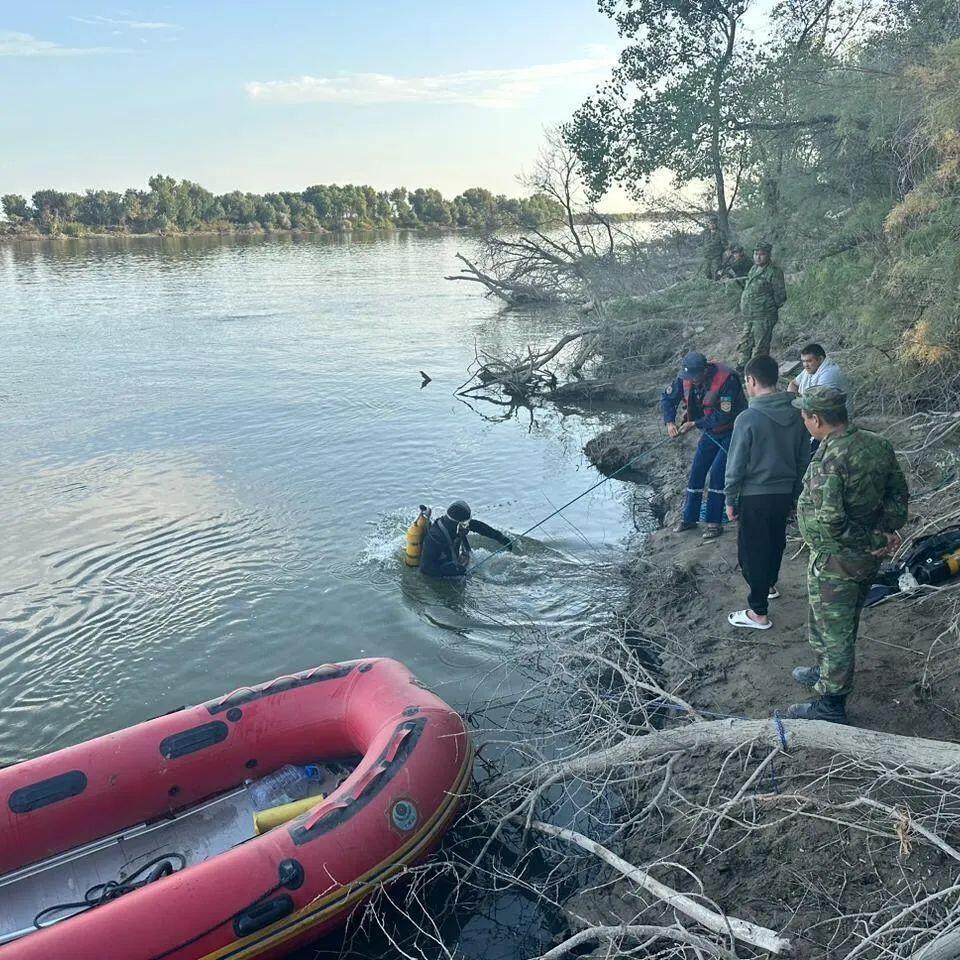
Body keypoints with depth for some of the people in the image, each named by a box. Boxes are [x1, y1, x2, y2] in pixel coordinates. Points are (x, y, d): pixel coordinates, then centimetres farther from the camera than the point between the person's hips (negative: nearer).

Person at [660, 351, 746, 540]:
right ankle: (689, 519, 17)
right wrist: (670, 422, -17)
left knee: (717, 473, -14)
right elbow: (668, 398, -1)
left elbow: (724, 416, -30)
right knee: (696, 472, 6)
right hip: (710, 431, 7)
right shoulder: (686, 377, -11)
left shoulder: (727, 379, -30)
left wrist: (694, 424, -27)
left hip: (731, 431, -6)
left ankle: (714, 523, -5)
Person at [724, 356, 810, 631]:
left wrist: (730, 499, -3)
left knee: (752, 551, 5)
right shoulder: (796, 415, -1)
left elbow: (736, 464, -15)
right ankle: (769, 585, 48)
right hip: (785, 493, 6)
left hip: (755, 496, -6)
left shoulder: (748, 418, -20)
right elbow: (803, 458, 8)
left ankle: (758, 613, 10)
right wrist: (795, 493, 18)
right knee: (775, 543, 26)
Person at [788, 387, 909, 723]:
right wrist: (886, 530, 3)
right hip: (869, 557, 8)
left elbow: (829, 520, -32)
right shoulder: (878, 445, -2)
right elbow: (899, 494, 7)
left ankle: (831, 705, 21)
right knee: (845, 624, 26)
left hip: (836, 562, -8)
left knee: (832, 632, 7)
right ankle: (828, 673, 46)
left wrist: (867, 541, -19)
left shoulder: (828, 461, -28)